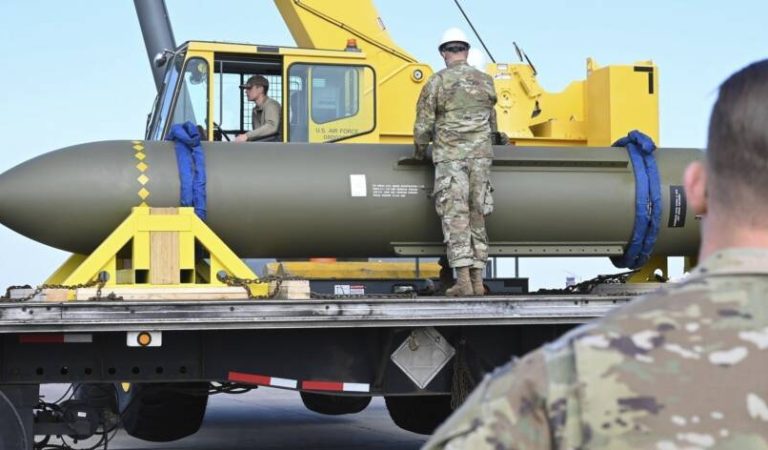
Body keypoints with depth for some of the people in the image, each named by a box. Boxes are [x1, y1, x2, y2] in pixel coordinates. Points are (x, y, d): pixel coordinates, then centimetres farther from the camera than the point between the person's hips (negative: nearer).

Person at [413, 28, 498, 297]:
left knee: (455, 217, -4)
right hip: (481, 155, 4)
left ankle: (463, 281, -11)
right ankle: (477, 280, 8)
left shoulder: (437, 82, -4)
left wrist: (420, 151, 16)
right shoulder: (485, 81, 9)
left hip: (449, 157, -4)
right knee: (477, 217, 9)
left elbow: (423, 125, -3)